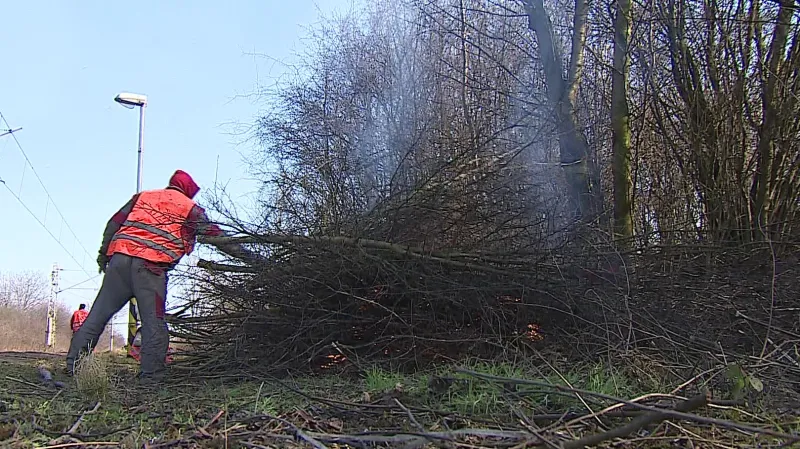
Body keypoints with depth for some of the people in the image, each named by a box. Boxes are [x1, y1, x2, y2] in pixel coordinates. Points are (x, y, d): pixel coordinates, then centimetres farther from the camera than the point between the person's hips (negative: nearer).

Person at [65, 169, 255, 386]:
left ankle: (74, 363, 11)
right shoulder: (190, 209, 12)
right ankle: (151, 377, -3)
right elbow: (213, 234, 12)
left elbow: (114, 223, 17)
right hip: (151, 267, -4)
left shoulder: (142, 196, 23)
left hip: (120, 258, 4)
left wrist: (104, 253, 21)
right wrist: (241, 252, 16)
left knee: (99, 312, 10)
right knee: (154, 323, 0)